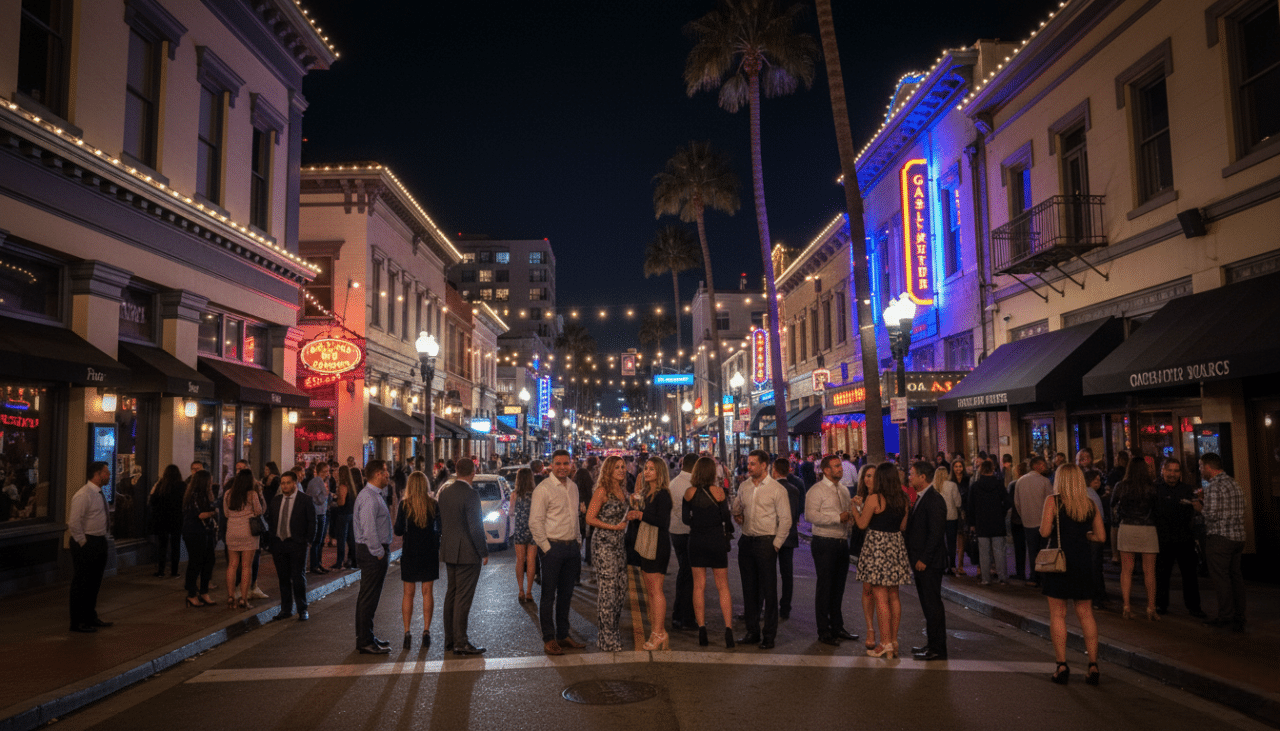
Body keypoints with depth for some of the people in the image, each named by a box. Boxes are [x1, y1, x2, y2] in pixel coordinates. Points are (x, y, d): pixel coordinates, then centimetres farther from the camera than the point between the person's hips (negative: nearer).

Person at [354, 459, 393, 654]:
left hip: (374, 552, 11)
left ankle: (366, 637, 27)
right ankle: (365, 642, 2)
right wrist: (379, 553, -18)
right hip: (373, 553, -11)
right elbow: (368, 529, -24)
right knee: (369, 597, -4)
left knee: (368, 597, 17)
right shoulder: (369, 498, -20)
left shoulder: (375, 495, 14)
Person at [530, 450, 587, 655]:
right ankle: (549, 639, 11)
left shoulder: (573, 487, 12)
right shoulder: (543, 488, -9)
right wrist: (546, 548, -12)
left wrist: (578, 540, 15)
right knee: (549, 595, 2)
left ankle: (563, 635, 24)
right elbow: (535, 522, -11)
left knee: (566, 594, 13)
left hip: (571, 546, 6)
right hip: (553, 547, -6)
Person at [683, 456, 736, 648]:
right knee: (723, 586, 7)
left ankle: (702, 630, 7)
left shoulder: (689, 492, -4)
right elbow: (726, 516, -5)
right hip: (717, 540, -1)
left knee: (699, 586, 8)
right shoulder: (718, 491, -10)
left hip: (696, 540, 1)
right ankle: (728, 628, 0)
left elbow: (685, 518, 2)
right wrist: (728, 532, 14)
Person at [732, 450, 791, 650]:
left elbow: (785, 519, -5)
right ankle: (752, 631, 20)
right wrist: (737, 515, 2)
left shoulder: (777, 489, -5)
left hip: (766, 542, -5)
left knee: (769, 590, -1)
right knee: (749, 588, 10)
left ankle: (769, 635, 8)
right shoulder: (744, 487, 10)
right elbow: (736, 508, 24)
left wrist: (776, 544, -8)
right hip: (746, 541, 5)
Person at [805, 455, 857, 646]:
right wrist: (837, 518, -24)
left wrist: (851, 514, 0)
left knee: (839, 586, 15)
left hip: (842, 542, 7)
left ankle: (837, 627, 28)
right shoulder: (817, 490, -10)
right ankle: (823, 632, 8)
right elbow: (810, 515, -21)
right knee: (824, 587, -1)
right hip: (825, 543, -7)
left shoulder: (844, 490, 15)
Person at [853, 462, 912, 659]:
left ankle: (885, 644, 1)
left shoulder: (874, 499, -13)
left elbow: (862, 524, -6)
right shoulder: (902, 499, 5)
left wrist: (856, 506, 12)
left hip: (877, 546, -6)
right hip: (896, 546, 6)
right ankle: (894, 641, 18)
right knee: (894, 596, 13)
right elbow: (903, 526, 13)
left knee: (881, 597, -2)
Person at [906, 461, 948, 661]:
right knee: (927, 604, 16)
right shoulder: (920, 498, 14)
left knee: (933, 605, -2)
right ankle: (932, 644, 25)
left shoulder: (934, 500, -17)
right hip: (921, 561, 10)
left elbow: (936, 533, -21)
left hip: (929, 563, -10)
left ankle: (937, 649, 5)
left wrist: (923, 559, -19)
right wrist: (914, 557, 12)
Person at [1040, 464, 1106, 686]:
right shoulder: (1090, 504, 3)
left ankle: (1061, 666, 4)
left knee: (1057, 615, 3)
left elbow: (1044, 532, -14)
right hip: (1082, 563, 4)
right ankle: (1093, 665, 11)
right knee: (1086, 614, 12)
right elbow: (1101, 536, 5)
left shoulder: (1053, 501, -8)